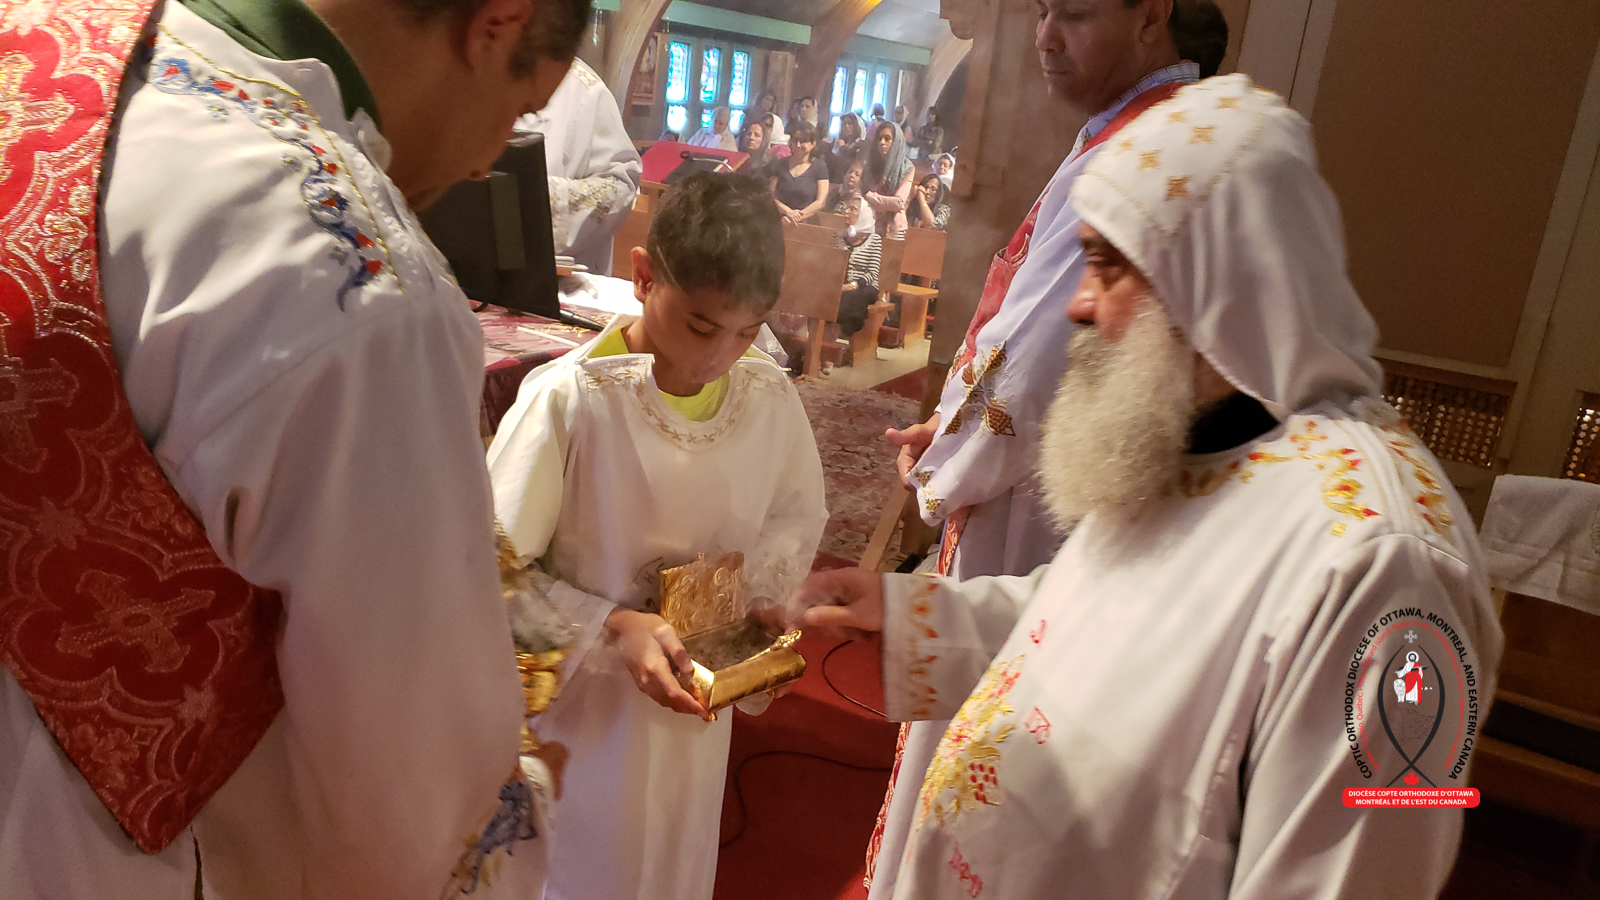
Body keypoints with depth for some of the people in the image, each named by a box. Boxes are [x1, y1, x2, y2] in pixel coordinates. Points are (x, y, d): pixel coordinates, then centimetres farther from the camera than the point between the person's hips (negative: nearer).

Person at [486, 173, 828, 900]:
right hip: (580, 707, -4)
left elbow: (799, 519, 5)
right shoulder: (567, 398, -24)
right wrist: (611, 628, -27)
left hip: (695, 705, 4)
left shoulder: (769, 396, -11)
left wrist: (752, 602, -11)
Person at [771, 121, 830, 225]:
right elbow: (770, 195, 8)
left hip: (805, 223, -2)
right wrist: (789, 212, -8)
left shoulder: (819, 167, 6)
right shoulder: (781, 164, 14)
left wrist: (798, 217, -10)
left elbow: (820, 202, -1)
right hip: (778, 222, 2)